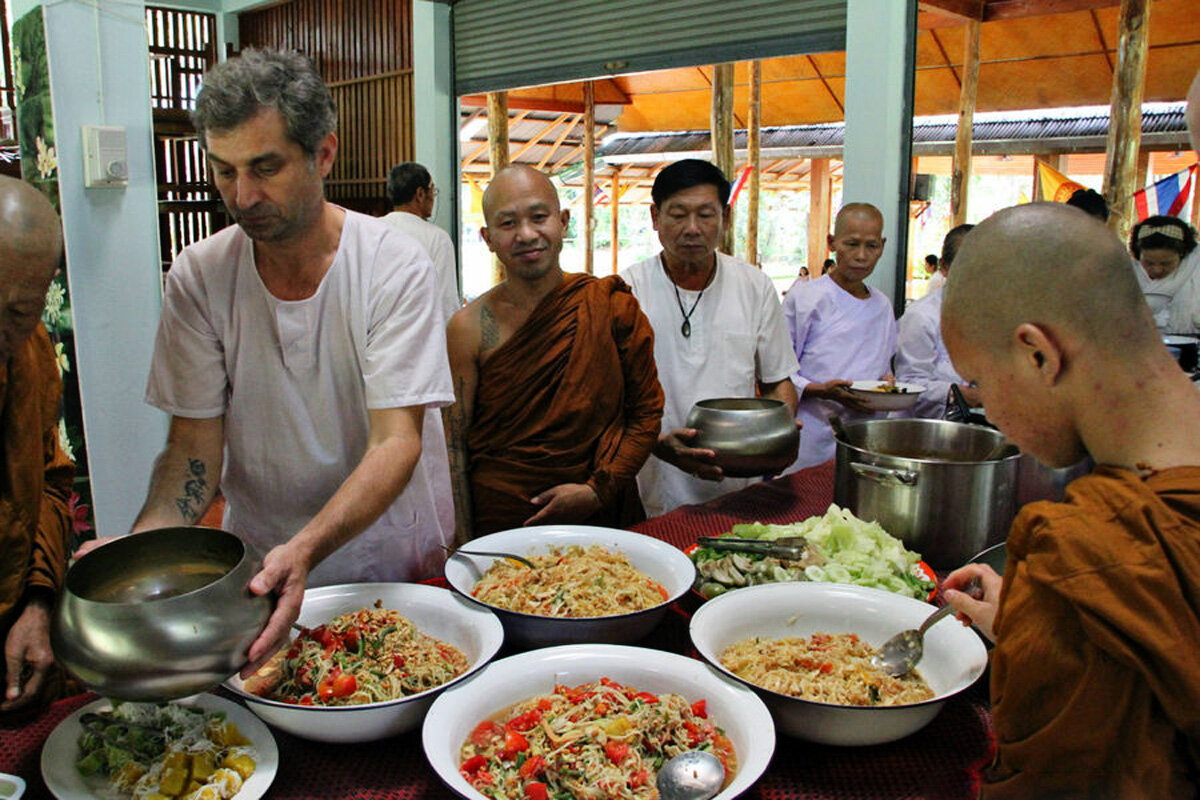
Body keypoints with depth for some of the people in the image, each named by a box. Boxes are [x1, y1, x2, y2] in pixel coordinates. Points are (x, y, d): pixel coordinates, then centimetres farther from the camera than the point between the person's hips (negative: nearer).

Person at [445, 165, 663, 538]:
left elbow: (646, 411, 0)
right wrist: (465, 549, -9)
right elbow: (454, 447, -6)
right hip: (499, 528, -1)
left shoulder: (613, 306, -5)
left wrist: (599, 489, -10)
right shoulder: (469, 329, -8)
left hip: (604, 518, 1)